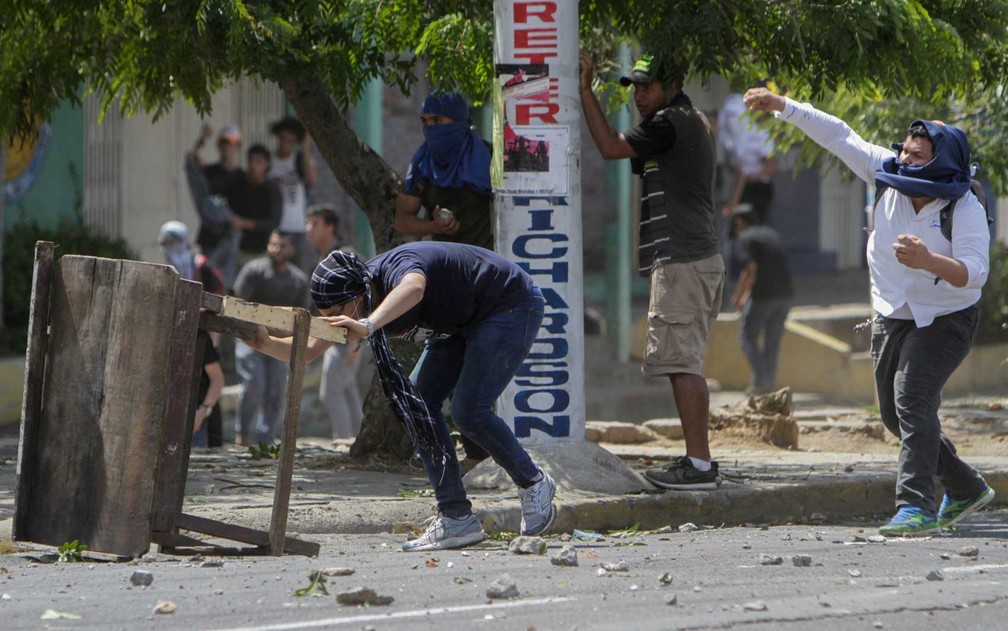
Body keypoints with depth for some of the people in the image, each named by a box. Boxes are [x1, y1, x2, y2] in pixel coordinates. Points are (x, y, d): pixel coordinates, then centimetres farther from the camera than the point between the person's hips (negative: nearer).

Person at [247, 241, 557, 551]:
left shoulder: (398, 266, -35)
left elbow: (413, 288, -60)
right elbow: (309, 349, -9)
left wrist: (368, 325, -74)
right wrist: (265, 343, -28)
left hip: (514, 306, -9)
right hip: (460, 325, 9)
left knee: (468, 412, -20)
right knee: (417, 403, -3)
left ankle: (533, 484, 4)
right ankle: (456, 519, 0)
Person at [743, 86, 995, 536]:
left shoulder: (965, 209, -21)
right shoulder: (891, 173, -6)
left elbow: (975, 271, -31)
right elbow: (838, 136, -1)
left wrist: (928, 261, -48)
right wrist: (780, 106, -4)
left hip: (944, 321, -7)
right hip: (892, 316, 7)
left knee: (912, 397, -25)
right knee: (894, 412, 13)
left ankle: (916, 507, -29)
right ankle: (965, 489, 31)